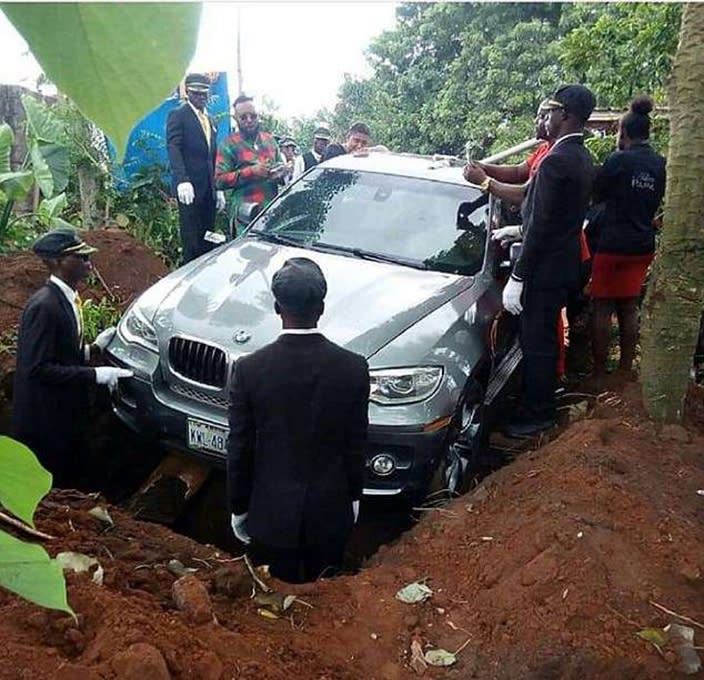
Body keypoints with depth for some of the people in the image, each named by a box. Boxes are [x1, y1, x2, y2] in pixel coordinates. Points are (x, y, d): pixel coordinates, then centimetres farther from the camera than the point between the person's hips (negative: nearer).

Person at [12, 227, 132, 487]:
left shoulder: (66, 298, 5)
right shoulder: (44, 306, -23)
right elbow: (37, 368, -26)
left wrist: (93, 349, 1)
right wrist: (94, 375, -24)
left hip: (65, 413, 9)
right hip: (45, 421, -9)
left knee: (68, 481, 21)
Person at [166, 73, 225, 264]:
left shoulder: (209, 119, 22)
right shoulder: (178, 115, 0)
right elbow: (173, 149, -12)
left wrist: (218, 188, 16)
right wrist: (182, 181, -26)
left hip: (209, 188, 6)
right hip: (190, 187, -6)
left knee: (208, 241, 5)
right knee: (192, 243, -7)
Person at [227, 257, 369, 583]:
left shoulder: (249, 369, -18)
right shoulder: (354, 368, -16)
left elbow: (239, 450, -9)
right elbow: (356, 445, -5)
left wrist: (238, 508, 5)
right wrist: (353, 496, 12)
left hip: (272, 511, -1)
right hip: (330, 510, 1)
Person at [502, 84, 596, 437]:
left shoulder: (556, 160, -21)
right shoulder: (582, 159, 10)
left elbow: (541, 225, -23)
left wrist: (517, 278, -19)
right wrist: (517, 229, 20)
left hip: (545, 267, -10)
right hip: (564, 265, 10)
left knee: (536, 342, 2)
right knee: (544, 338, 21)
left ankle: (537, 414, 14)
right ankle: (542, 401, 35)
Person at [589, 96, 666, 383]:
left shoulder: (618, 160, -13)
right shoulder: (661, 164, 4)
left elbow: (596, 194, -4)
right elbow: (659, 200, 13)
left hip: (613, 244, -6)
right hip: (643, 246, 6)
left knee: (602, 308, 2)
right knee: (629, 308, 13)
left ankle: (599, 372, 6)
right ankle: (625, 370, 20)